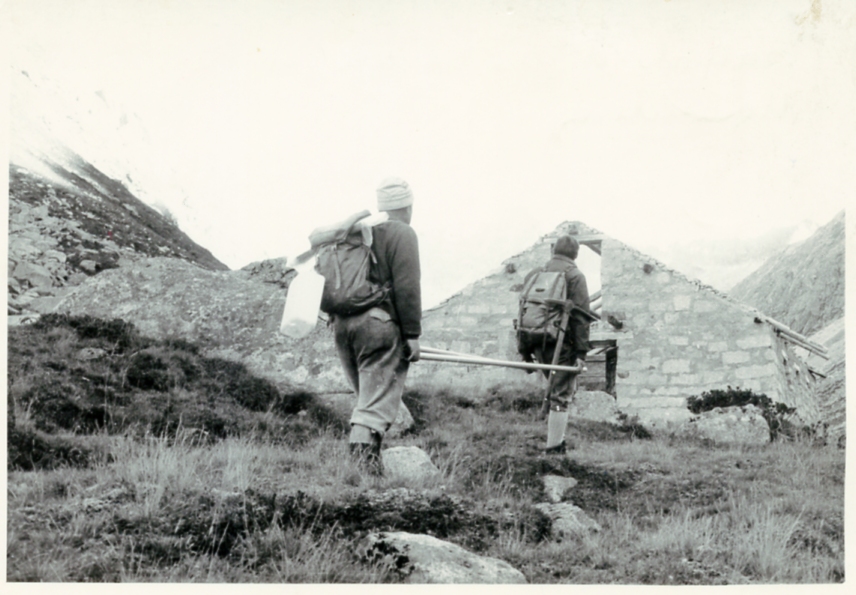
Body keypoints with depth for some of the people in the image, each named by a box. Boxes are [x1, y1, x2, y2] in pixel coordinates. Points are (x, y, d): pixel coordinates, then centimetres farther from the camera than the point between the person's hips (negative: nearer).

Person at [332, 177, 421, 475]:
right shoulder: (401, 234, -3)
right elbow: (406, 288, -12)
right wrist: (412, 335, -10)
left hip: (343, 324, 7)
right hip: (380, 325, -7)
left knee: (368, 395, 15)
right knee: (378, 401, -8)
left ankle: (367, 458, 11)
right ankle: (362, 451, -21)